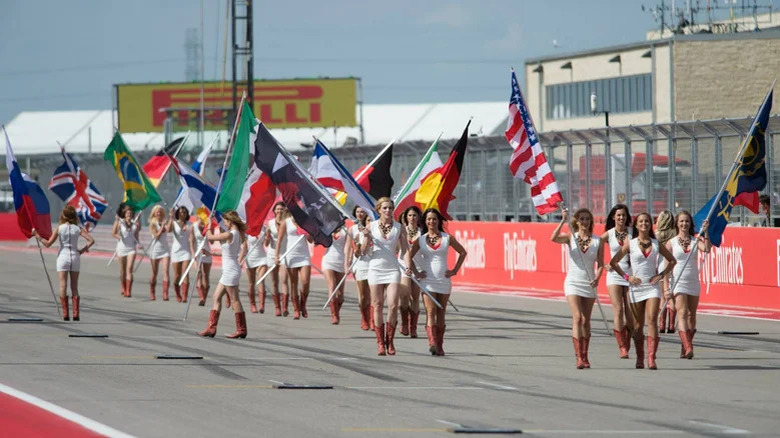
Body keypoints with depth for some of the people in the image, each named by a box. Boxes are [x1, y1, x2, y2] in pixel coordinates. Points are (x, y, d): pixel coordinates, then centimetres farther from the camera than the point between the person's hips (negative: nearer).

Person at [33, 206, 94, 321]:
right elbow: (91, 240, -11)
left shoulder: (59, 229, -6)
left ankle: (65, 314, -8)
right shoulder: (78, 229, -2)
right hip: (75, 257, 2)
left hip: (63, 256, -2)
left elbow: (48, 244, -7)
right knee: (74, 287, 9)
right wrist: (83, 250, 1)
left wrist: (37, 236, 3)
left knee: (63, 286, -1)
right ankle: (76, 314, 1)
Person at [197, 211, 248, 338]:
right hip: (228, 271, 10)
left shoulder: (229, 235, -20)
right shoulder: (237, 234, 8)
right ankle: (211, 328, 13)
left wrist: (209, 225, 4)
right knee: (217, 297, 12)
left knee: (234, 300, -3)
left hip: (230, 270, -10)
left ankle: (241, 330, 3)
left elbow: (210, 237, -12)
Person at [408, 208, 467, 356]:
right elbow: (409, 257, 11)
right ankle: (432, 343, -28)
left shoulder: (447, 238, 5)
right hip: (427, 281, -1)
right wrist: (416, 273, 0)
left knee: (441, 314, 4)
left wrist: (455, 270, 7)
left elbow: (462, 252, 14)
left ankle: (439, 346, 12)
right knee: (430, 312, -15)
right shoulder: (420, 240, 6)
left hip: (444, 281, 1)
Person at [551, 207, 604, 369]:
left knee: (586, 321, 7)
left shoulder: (597, 241, 3)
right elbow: (554, 238, -21)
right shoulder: (570, 238, -2)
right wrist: (563, 221, -29)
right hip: (573, 282, -2)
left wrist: (597, 278, -15)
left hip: (589, 284, 2)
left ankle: (584, 356, 16)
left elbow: (600, 264, 3)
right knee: (577, 318, -14)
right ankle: (578, 357, -18)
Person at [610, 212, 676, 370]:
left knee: (652, 320, -14)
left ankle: (651, 358, -19)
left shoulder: (656, 244, 6)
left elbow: (672, 260, 17)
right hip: (636, 286, 0)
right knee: (638, 325, 5)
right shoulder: (630, 244, 3)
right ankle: (640, 358, 15)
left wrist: (662, 274, 3)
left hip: (652, 286, 0)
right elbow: (613, 262, 5)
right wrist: (626, 276, -3)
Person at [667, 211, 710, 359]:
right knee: (682, 313, -17)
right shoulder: (671, 243, 0)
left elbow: (706, 249, -13)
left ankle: (686, 348, 18)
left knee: (691, 315, 7)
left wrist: (705, 232, -21)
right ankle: (688, 348, -28)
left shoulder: (695, 240, 7)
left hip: (693, 283, 4)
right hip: (678, 283, -4)